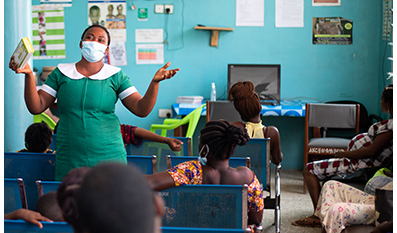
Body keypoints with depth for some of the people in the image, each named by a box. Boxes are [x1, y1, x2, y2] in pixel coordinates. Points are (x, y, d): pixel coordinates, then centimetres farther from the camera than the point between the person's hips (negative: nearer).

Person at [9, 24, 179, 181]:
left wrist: (155, 82, -18)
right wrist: (29, 75, -9)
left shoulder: (115, 76, 4)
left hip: (109, 160, -1)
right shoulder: (61, 73, 7)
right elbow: (36, 107, 3)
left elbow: (141, 109, -3)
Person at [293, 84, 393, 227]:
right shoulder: (391, 123, 5)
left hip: (361, 166, -11)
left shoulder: (391, 125, -25)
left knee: (309, 169, -8)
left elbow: (372, 151, -26)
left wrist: (344, 154, -15)